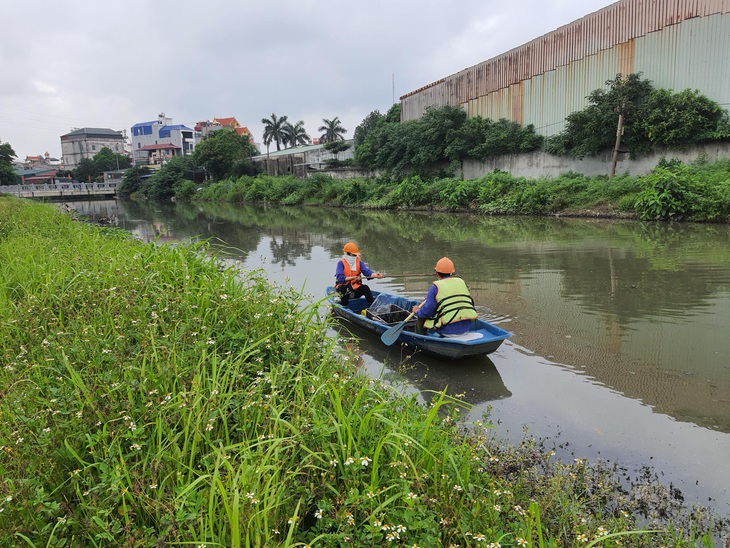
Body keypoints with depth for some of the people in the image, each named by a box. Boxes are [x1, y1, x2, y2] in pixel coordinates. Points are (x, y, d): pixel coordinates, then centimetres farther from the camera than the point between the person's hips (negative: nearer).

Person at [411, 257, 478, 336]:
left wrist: (417, 311, 11)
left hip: (449, 331, -6)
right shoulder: (462, 282, 10)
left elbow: (428, 311, -9)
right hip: (466, 328, 6)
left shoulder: (436, 287, -8)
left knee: (420, 320, 15)